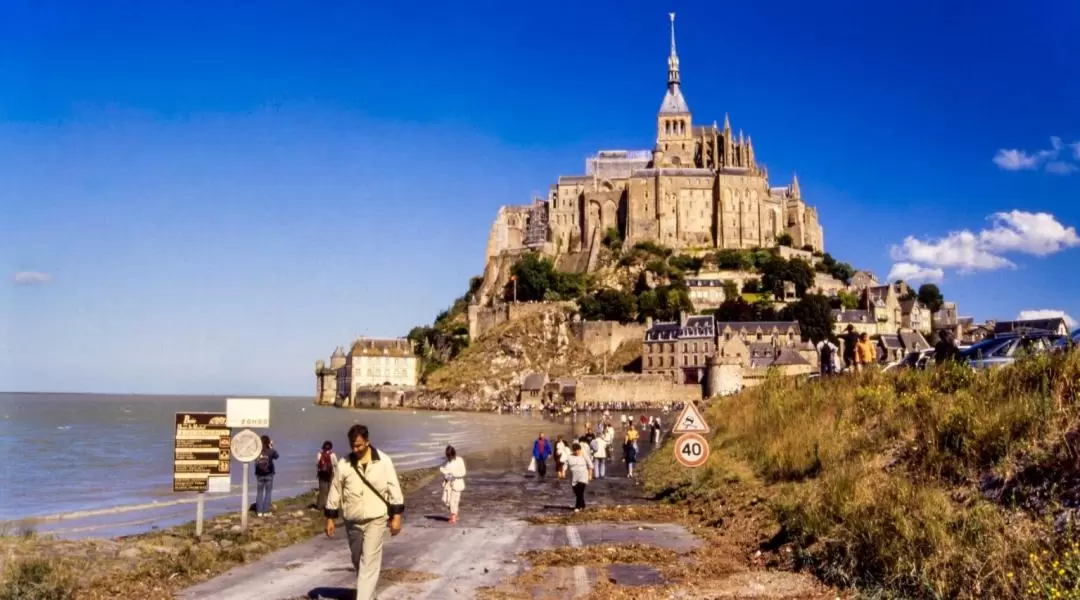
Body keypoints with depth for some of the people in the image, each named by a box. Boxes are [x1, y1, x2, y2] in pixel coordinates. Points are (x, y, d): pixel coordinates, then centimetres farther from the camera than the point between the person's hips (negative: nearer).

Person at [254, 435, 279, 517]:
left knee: (259, 493, 9)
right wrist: (272, 447, 19)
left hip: (259, 474, 2)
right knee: (268, 492, 5)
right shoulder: (271, 451, -11)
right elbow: (276, 456, 10)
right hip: (269, 474, -2)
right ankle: (266, 511, 3)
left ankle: (259, 511, 8)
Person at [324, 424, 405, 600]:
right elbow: (335, 492, 4)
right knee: (358, 561, 16)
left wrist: (396, 516, -6)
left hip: (376, 520, -3)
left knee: (369, 562, -9)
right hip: (352, 521, 3)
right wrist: (330, 519, 5)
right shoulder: (344, 464, -3)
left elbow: (394, 489, -4)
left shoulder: (384, 461, -8)